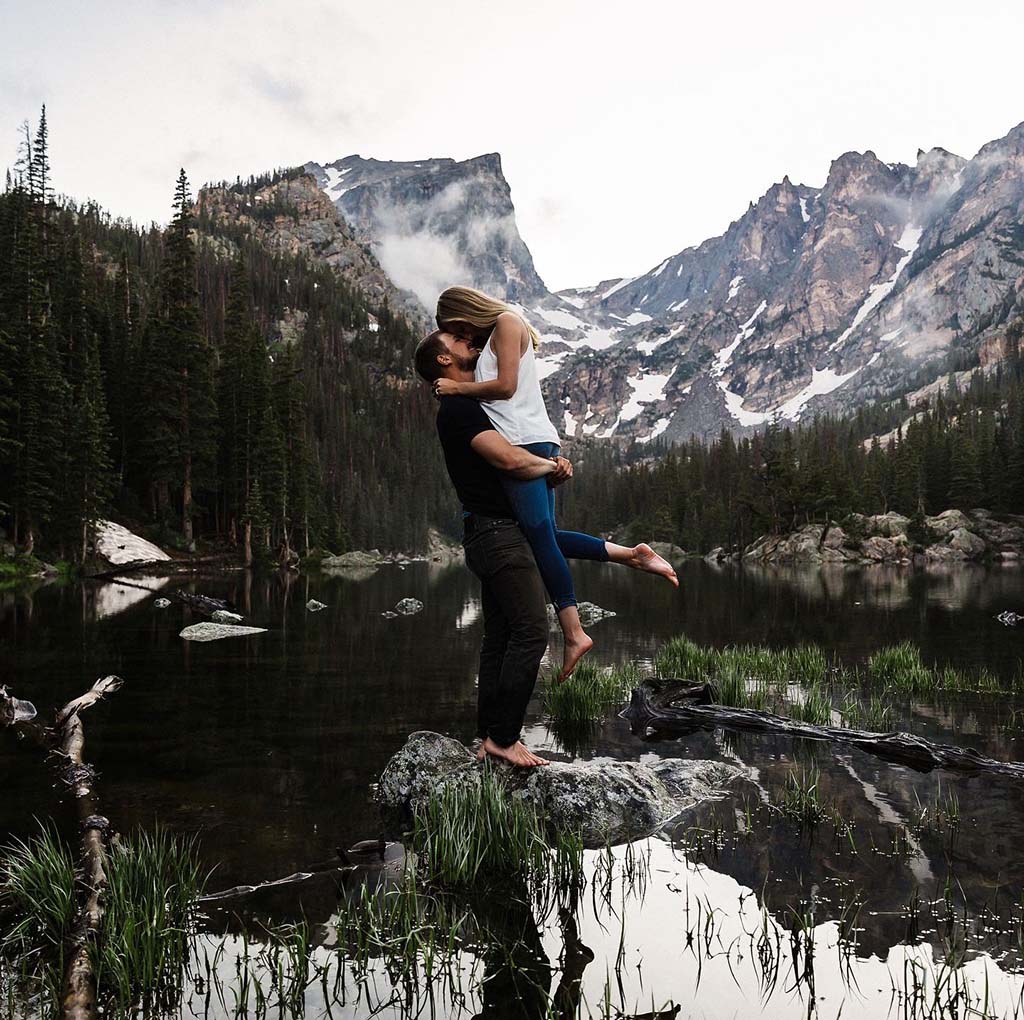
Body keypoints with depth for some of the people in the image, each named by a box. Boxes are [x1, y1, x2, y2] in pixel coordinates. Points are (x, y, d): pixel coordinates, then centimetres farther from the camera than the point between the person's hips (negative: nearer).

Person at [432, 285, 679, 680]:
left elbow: (505, 386, -8)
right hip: (537, 445, 10)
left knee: (540, 536, -14)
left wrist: (457, 388, 0)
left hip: (524, 442, -10)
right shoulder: (490, 341, 30)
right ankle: (632, 554, 2)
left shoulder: (506, 323, 2)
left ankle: (573, 631, -17)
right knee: (546, 536, 7)